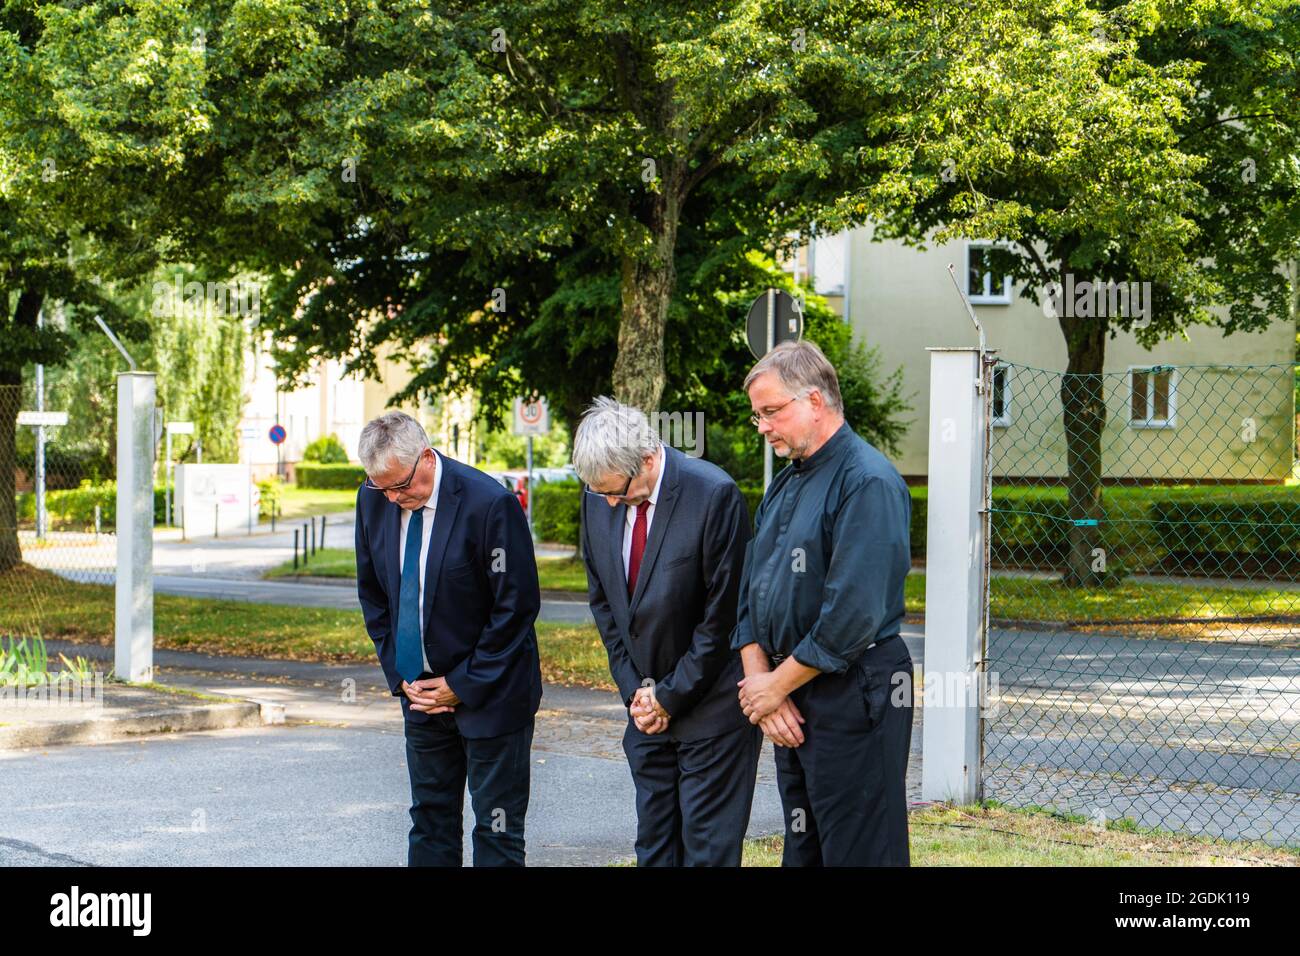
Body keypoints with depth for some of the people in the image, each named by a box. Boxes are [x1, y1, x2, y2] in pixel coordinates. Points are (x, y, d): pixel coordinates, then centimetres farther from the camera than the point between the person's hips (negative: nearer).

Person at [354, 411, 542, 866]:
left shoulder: (489, 504, -20)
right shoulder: (374, 500, -2)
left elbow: (517, 607, -15)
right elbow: (373, 594, 11)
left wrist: (464, 685, -12)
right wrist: (399, 676, 2)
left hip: (489, 692, -6)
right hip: (422, 692, 6)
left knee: (496, 832, 0)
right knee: (429, 819, 10)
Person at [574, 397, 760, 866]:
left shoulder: (714, 495, -19)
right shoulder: (599, 499, 0)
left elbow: (722, 612, -15)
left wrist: (670, 696, -10)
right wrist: (634, 687, 2)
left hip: (709, 700, -6)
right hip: (648, 704, 6)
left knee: (709, 846, -3)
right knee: (653, 844, 10)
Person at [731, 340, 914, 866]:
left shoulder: (867, 482, -14)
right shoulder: (784, 485, 16)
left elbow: (853, 614, -21)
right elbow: (750, 594, 15)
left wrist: (776, 686, -13)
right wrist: (758, 679, -1)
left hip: (854, 699, -9)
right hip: (791, 705, 9)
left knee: (859, 851, -4)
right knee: (803, 849, 14)